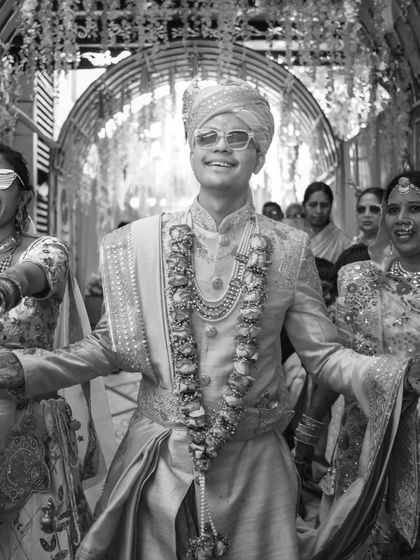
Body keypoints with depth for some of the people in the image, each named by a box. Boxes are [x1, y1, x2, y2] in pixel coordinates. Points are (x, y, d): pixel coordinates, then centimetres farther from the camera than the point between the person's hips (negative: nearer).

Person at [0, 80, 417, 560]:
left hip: (254, 462, 0)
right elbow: (109, 345, -1)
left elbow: (323, 353, -4)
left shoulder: (288, 249, -5)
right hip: (159, 461, 0)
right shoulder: (141, 241, -6)